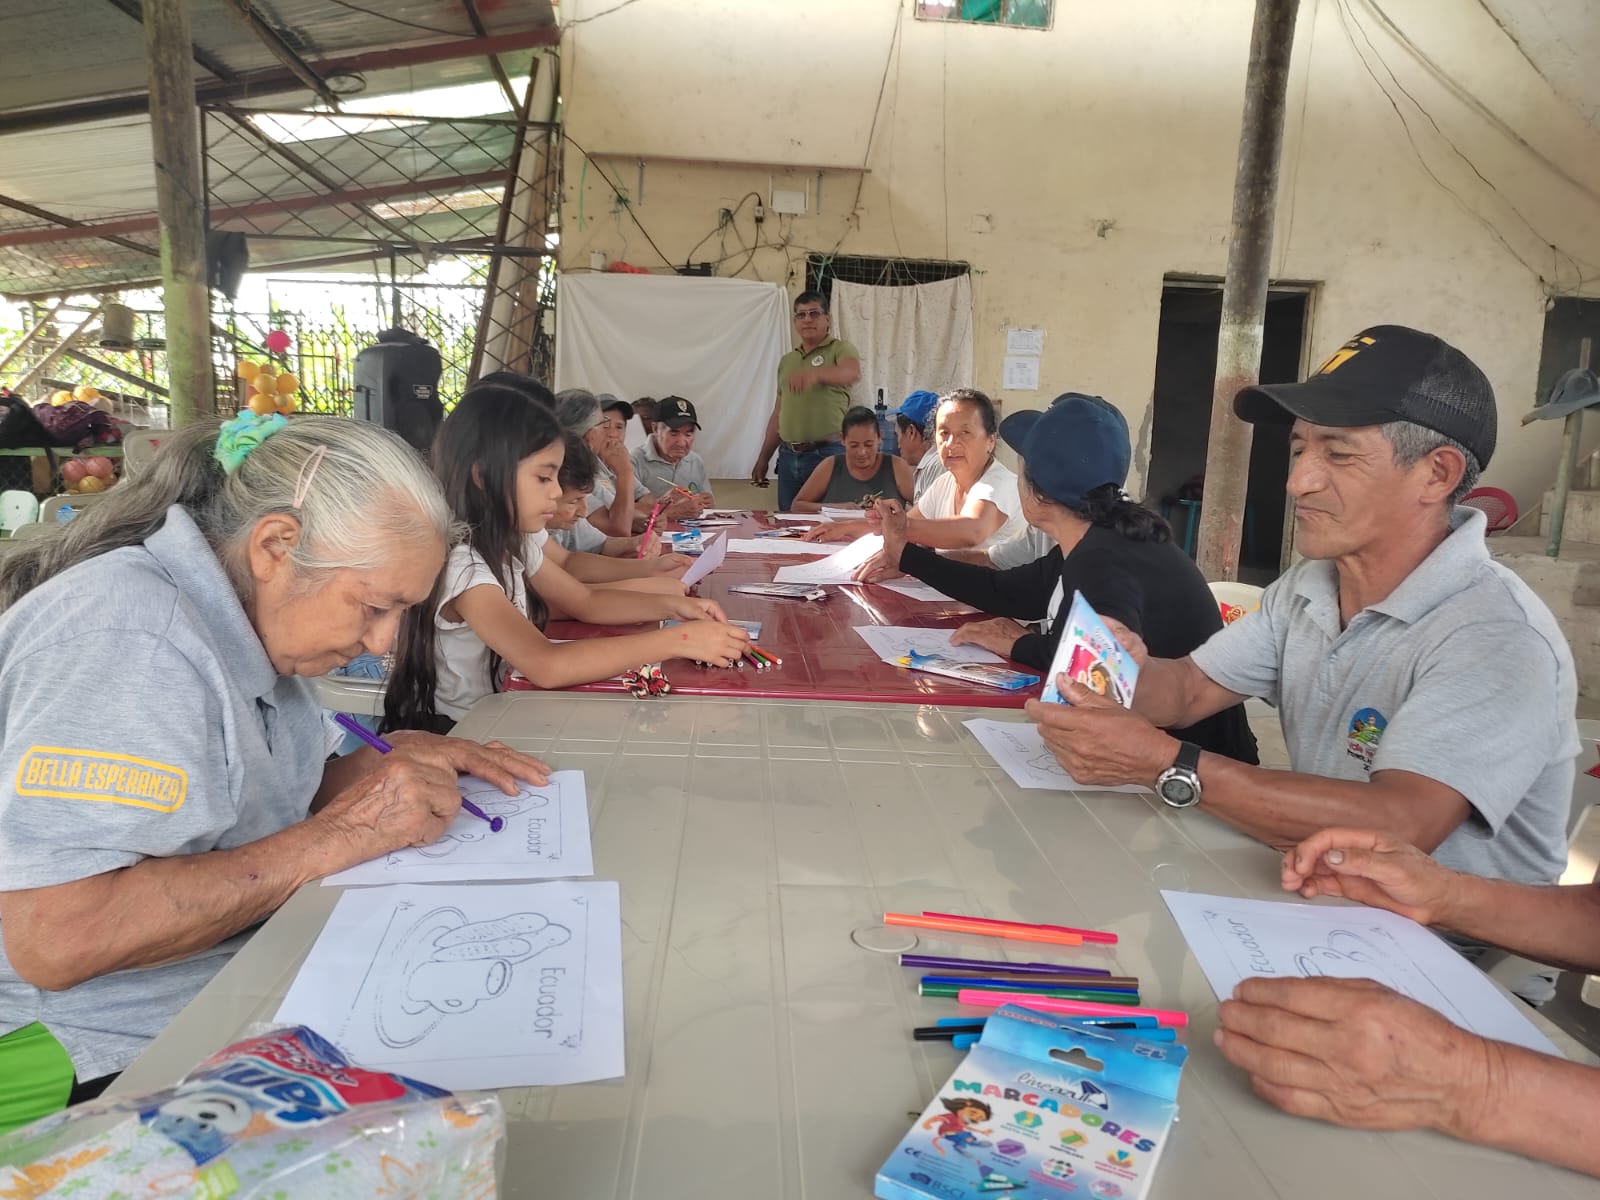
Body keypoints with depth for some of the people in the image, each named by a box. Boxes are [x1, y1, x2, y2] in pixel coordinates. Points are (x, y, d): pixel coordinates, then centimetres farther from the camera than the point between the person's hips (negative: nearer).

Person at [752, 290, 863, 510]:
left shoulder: (840, 349, 1)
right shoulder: (786, 361, 19)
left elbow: (853, 372, -23)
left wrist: (815, 373, -41)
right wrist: (763, 459, 18)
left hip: (827, 453, -5)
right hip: (788, 456, 6)